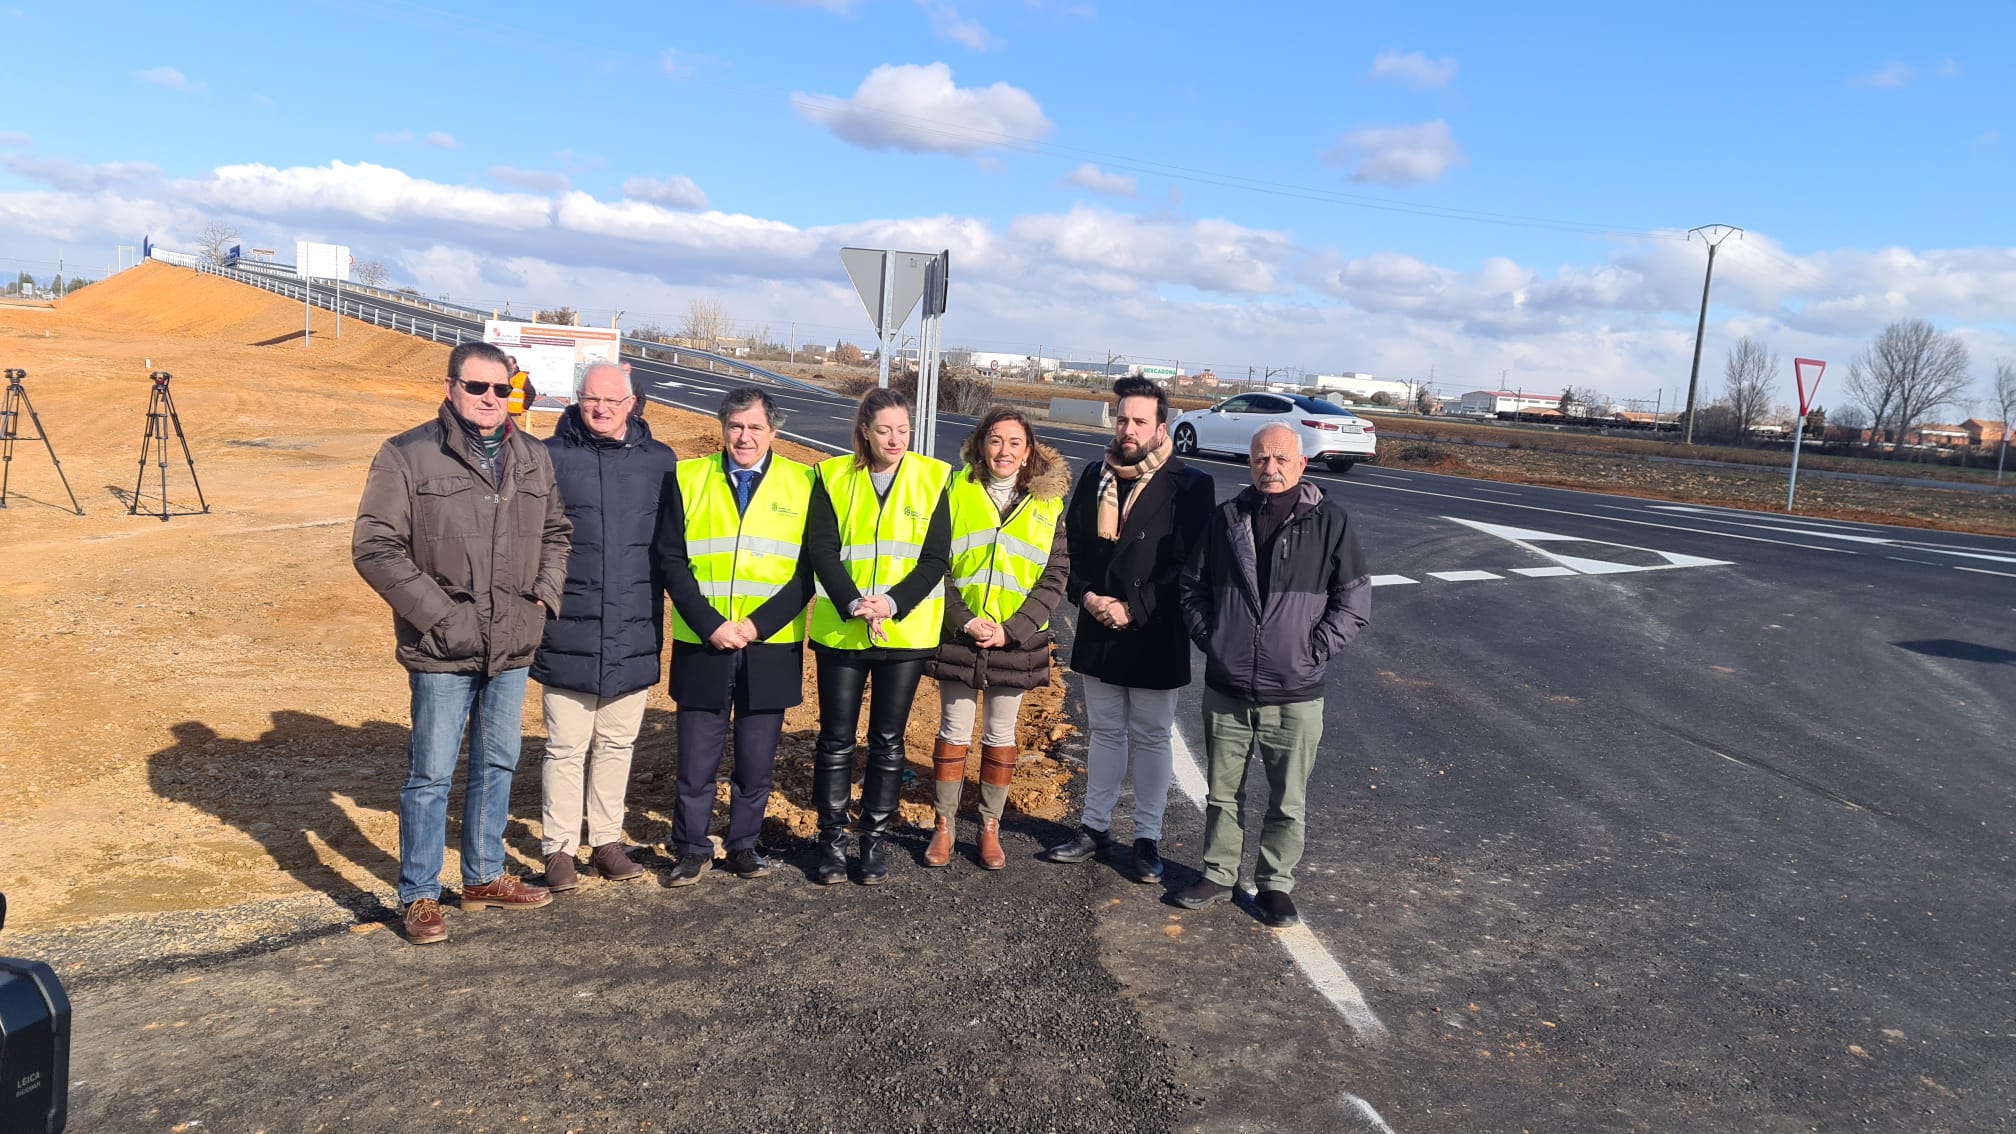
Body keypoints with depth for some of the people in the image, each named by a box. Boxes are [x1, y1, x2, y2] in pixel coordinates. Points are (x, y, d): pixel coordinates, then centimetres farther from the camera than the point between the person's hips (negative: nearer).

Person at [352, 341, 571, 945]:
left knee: (498, 764, 16)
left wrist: (546, 592, 4)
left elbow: (556, 531, 20)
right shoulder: (407, 456, -8)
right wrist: (436, 613, -16)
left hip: (513, 645, 6)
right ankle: (419, 896, 16)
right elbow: (374, 547, -11)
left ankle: (484, 876, 32)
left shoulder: (534, 458, 9)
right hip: (443, 648, -5)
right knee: (431, 773, 2)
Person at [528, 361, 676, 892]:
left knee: (617, 743, 13)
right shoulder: (550, 457, -1)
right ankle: (559, 848, 17)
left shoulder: (659, 461, 5)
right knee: (566, 747, 4)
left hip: (634, 633, 2)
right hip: (568, 633, -2)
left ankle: (606, 842, 26)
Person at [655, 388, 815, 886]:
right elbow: (671, 561, 0)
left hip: (771, 650, 0)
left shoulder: (802, 484, 2)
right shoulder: (688, 479, 4)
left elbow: (809, 570, -1)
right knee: (696, 759, 5)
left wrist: (756, 625, -12)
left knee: (756, 761, 9)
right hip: (702, 646, 0)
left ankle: (744, 845, 26)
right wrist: (710, 625, -12)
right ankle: (692, 849, 22)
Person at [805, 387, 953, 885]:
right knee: (836, 738, 7)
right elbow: (821, 549, -6)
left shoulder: (933, 478, -1)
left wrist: (891, 604, -18)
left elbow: (936, 557, -6)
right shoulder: (833, 476, 1)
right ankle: (832, 839, 20)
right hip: (840, 630, 0)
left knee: (887, 740, 8)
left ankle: (875, 839, 21)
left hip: (906, 632, 0)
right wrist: (853, 603, -20)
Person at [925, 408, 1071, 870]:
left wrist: (1012, 629, -12)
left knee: (1000, 735, 11)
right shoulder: (956, 491, -2)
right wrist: (964, 621, -14)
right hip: (958, 635, -1)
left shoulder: (1047, 502, 0)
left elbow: (1055, 576, -2)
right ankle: (944, 826, 20)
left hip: (1017, 639, 1)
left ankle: (990, 827, 24)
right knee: (954, 732, 8)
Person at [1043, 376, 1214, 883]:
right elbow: (1073, 546, 10)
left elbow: (1187, 566, -13)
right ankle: (1095, 826, 28)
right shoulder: (1095, 477, 6)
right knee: (1104, 730, 16)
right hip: (1098, 631, 4)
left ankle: (1148, 837, 20)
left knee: (1152, 737, 8)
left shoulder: (1188, 486, -10)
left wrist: (1134, 608, -17)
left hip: (1155, 637, -4)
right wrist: (1086, 595, -7)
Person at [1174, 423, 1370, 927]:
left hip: (1295, 695, -2)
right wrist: (1209, 638, 0)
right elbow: (1193, 587, 12)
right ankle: (1218, 874, 32)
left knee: (1289, 802, 9)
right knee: (1222, 793, 16)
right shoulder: (1227, 518, 3)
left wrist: (1313, 651, -8)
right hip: (1226, 690, 2)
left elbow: (1354, 600, -2)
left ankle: (1275, 884, 26)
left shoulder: (1328, 521, -5)